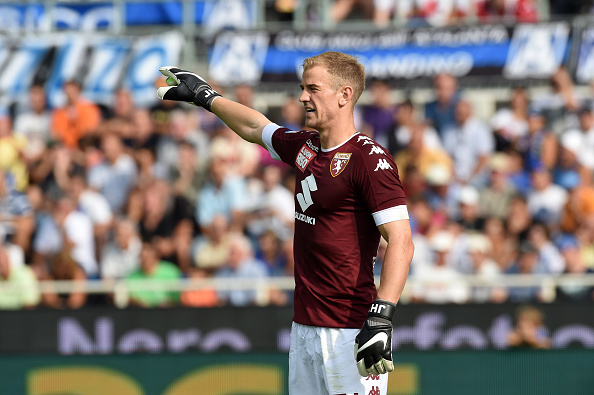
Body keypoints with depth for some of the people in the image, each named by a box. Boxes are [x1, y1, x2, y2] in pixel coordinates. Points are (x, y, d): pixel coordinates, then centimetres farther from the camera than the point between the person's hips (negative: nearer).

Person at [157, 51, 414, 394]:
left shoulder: (369, 159, -13)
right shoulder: (304, 147, 13)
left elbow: (401, 242, -19)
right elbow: (255, 127, 35)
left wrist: (381, 317, -28)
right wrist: (206, 96, 43)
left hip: (350, 333, -8)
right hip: (304, 327, 8)